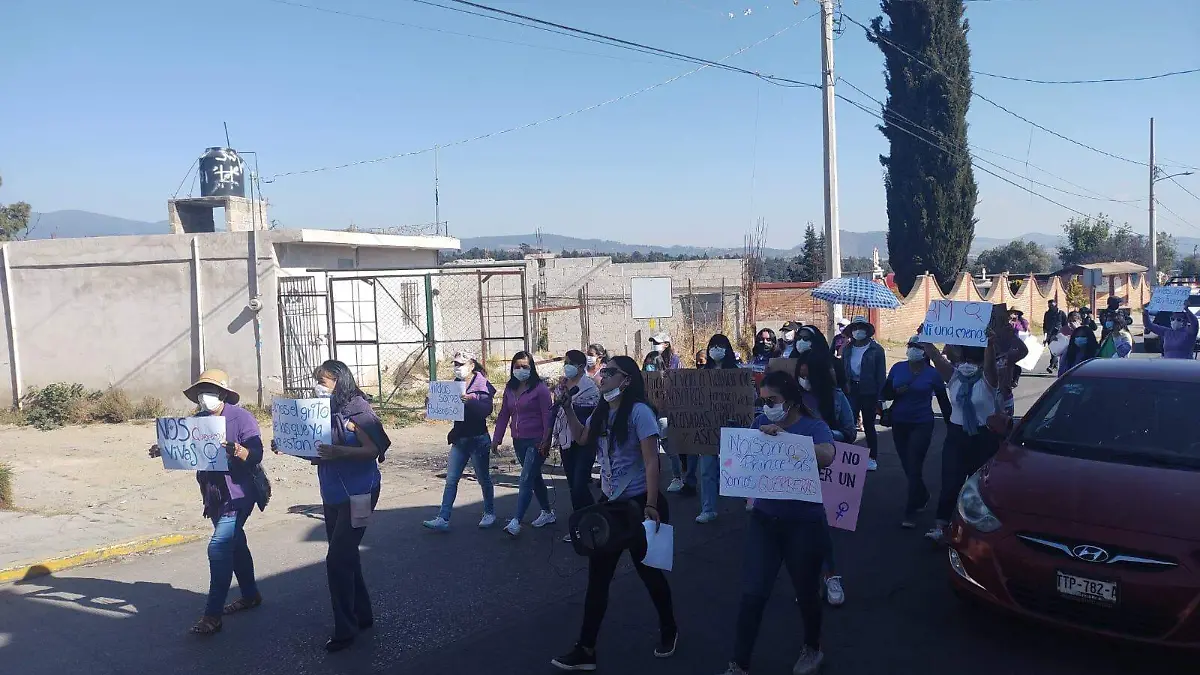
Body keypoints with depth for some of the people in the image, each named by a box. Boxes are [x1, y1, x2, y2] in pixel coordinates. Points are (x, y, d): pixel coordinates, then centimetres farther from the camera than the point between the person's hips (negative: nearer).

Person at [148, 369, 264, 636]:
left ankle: (213, 615, -8)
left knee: (218, 548, -14)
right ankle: (250, 595, 36)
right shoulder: (199, 420, 5)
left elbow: (256, 456, -21)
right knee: (234, 544, 19)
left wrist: (235, 449, -39)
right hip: (214, 495, 7)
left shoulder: (241, 417, -14)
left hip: (238, 494, -7)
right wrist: (163, 450, -14)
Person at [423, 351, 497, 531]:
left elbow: (487, 409, -23)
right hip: (459, 438, 6)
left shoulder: (482, 385, -10)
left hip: (478, 439, -6)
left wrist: (470, 401, -38)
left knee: (483, 479, 9)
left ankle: (490, 513, 26)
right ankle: (443, 519, 0)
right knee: (451, 480, 0)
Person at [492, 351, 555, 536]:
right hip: (519, 441, 7)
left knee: (526, 480, -11)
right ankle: (547, 513, 31)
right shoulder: (509, 389, 9)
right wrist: (496, 439, 8)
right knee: (535, 478, 17)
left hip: (536, 442, -7)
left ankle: (516, 521, -14)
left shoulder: (540, 388, -10)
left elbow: (547, 415, -13)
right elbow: (503, 415, 12)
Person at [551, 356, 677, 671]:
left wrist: (652, 506, -24)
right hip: (610, 503, 7)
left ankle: (668, 630, 37)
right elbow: (582, 437, 24)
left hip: (639, 503, -7)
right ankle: (585, 649, 12)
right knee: (597, 576, 6)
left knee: (649, 570, 11)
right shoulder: (601, 412, 5)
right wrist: (567, 406, 11)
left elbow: (651, 461, -20)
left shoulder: (639, 411, -17)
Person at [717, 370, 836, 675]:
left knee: (806, 592, 16)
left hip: (804, 524, -3)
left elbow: (827, 457, -31)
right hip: (764, 520, 3)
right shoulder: (761, 422, 0)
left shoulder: (814, 426, -12)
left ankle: (812, 648, 42)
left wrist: (784, 437, -38)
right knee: (752, 594, 1)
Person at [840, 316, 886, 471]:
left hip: (869, 392, -3)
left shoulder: (876, 349, -5)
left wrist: (879, 395, -12)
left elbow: (881, 374, -7)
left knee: (868, 425, 6)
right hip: (851, 390, 3)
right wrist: (845, 386, -2)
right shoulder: (848, 349, 8)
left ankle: (873, 458, 17)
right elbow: (842, 369, 10)